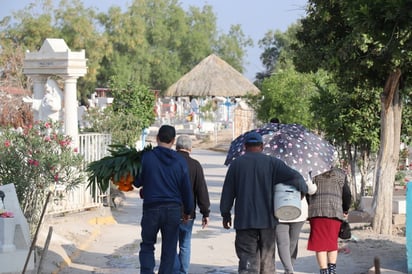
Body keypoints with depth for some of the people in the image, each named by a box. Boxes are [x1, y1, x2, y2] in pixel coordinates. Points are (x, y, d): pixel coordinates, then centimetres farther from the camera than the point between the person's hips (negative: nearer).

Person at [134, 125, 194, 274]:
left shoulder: (146, 157, -5)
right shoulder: (180, 161, 1)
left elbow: (137, 182, 2)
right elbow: (186, 189, 5)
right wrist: (187, 211, 15)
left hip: (151, 208, -1)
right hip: (173, 210, 1)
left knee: (147, 245, 11)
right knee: (169, 250, 9)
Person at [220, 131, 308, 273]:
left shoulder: (236, 164, 3)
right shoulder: (272, 162, 0)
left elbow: (227, 192, 4)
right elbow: (294, 176, -11)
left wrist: (226, 214, 14)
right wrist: (303, 189, 8)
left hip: (244, 220, -1)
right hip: (267, 219, 1)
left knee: (247, 261, -4)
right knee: (267, 260, 13)